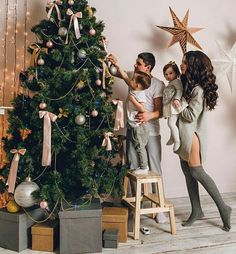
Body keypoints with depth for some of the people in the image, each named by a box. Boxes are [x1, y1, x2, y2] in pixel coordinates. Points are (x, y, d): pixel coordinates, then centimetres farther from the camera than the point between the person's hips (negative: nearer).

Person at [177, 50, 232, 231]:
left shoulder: (198, 89, -16)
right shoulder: (187, 83, 12)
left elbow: (191, 115, -18)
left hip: (192, 134, -9)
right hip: (183, 134, 9)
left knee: (197, 172, -6)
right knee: (188, 172, 10)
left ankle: (223, 208, 7)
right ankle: (197, 211, 19)